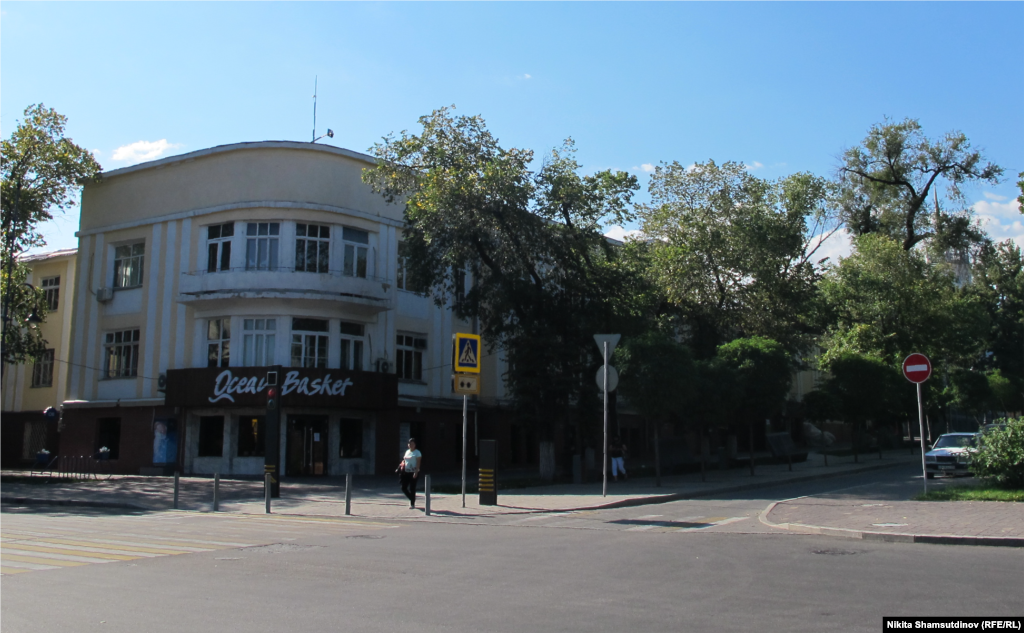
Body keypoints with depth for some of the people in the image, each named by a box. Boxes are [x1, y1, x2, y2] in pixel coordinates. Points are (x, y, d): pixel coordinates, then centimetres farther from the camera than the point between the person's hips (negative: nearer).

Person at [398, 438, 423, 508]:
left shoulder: (417, 453, -6)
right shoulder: (407, 452, 15)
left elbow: (418, 463, -12)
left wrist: (416, 472, -21)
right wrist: (401, 468, 12)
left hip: (413, 473, -7)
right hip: (406, 472, 7)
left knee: (412, 489, -4)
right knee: (403, 488, 4)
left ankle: (412, 504, 6)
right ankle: (412, 499, 25)